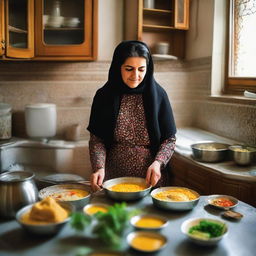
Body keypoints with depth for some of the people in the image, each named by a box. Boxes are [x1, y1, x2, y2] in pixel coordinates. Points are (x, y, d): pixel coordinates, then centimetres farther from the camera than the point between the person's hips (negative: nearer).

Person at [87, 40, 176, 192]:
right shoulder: (104, 96, -5)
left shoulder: (158, 95, -6)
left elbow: (170, 138, -2)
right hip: (113, 177, 0)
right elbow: (96, 139, -6)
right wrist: (99, 167, -21)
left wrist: (158, 162, -18)